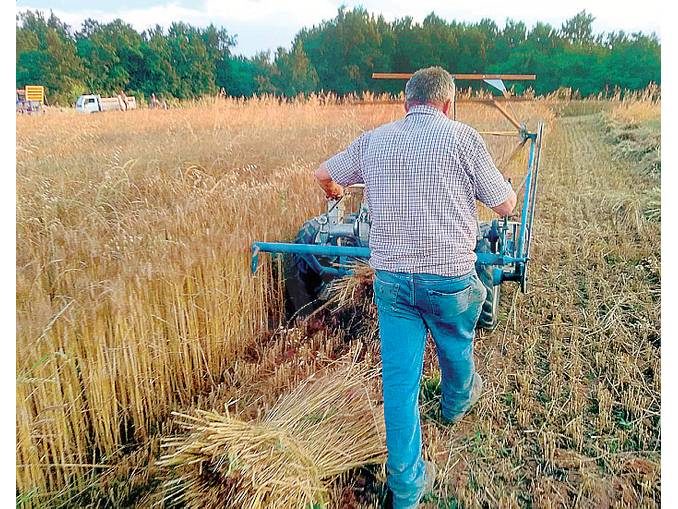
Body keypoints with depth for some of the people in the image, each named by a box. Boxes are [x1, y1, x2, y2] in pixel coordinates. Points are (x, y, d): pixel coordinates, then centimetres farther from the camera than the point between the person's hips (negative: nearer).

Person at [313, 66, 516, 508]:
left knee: (399, 376, 9)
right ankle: (458, 400, 57)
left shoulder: (374, 140, 5)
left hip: (390, 277, 2)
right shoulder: (462, 136, -7)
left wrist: (335, 192, 43)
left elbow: (323, 173, 19)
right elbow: (506, 205, -3)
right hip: (449, 276, -2)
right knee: (456, 347, 28)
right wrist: (475, 183, 19)